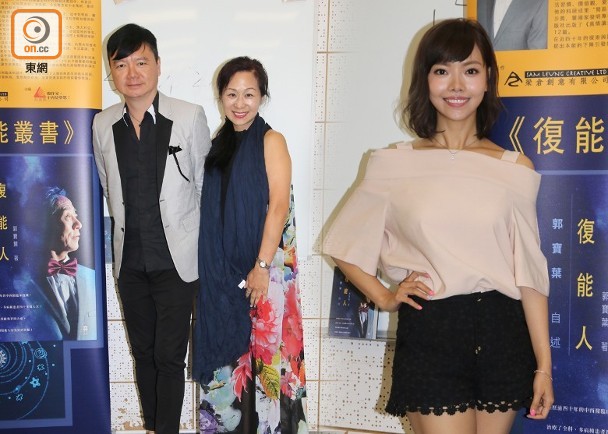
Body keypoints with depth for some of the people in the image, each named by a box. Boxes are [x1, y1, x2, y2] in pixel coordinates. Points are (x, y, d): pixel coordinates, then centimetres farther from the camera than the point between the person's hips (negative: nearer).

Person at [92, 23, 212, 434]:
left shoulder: (190, 118, -10)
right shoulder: (103, 126, 0)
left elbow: (204, 184, -1)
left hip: (176, 261, -4)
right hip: (130, 261, 4)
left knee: (169, 357, 2)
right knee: (143, 353, 17)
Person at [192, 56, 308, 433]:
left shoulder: (271, 141, -5)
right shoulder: (220, 144, 11)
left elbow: (279, 206, -12)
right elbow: (213, 212, 13)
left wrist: (263, 265, -17)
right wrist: (211, 267, 5)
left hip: (263, 266, -5)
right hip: (222, 270, 5)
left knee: (266, 352, 1)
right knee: (227, 349, 11)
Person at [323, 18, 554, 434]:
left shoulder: (515, 168, 3)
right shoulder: (396, 165, -1)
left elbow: (530, 271, 2)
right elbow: (342, 245, 9)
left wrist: (544, 365, 1)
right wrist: (383, 297, -1)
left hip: (502, 336, 2)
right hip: (429, 335, -2)